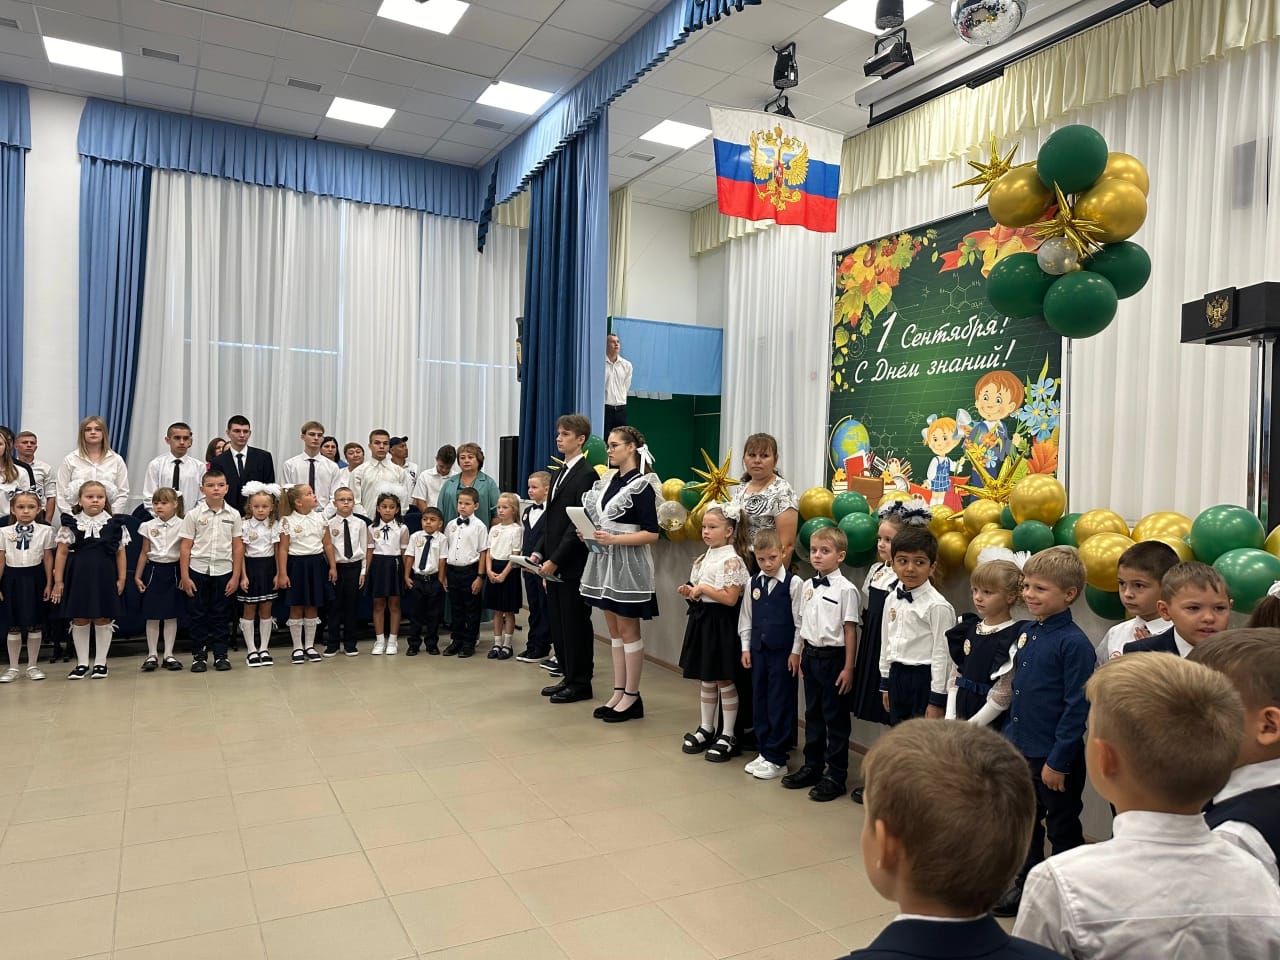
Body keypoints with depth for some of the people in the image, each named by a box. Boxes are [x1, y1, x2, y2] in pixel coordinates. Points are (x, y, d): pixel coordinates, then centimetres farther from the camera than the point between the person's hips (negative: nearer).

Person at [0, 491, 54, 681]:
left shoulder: (45, 531, -4)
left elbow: (48, 558, 0)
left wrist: (49, 584, 0)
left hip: (34, 577, -1)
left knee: (35, 624, 7)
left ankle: (32, 665, 19)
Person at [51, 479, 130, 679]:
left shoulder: (114, 524, 1)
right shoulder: (71, 524, 0)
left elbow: (120, 552, 5)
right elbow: (62, 552, 2)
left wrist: (121, 579, 2)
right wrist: (58, 581, 0)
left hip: (104, 577, 0)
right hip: (78, 576, 0)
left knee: (103, 620, 5)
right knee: (79, 620, 7)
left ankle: (100, 663, 16)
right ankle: (82, 663, 18)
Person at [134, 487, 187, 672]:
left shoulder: (181, 525, -4)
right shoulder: (149, 526, 2)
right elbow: (144, 553, 7)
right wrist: (137, 576, 6)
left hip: (173, 571, -2)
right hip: (153, 570, 2)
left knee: (171, 615, 5)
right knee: (152, 616, 4)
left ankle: (168, 654, 13)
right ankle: (152, 655, 13)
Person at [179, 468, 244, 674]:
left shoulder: (233, 515, 1)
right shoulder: (193, 514, -3)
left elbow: (238, 547, 4)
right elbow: (186, 547, -2)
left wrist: (236, 576, 0)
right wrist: (185, 576, -5)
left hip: (223, 572, 1)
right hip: (198, 570, -1)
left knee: (221, 615, 8)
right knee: (198, 615, 6)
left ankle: (220, 654, 17)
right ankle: (199, 655, 15)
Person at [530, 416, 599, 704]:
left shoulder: (587, 474, -13)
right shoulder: (560, 473, 15)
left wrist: (555, 560, -17)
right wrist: (538, 552, 7)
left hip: (572, 564, -9)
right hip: (553, 563, 9)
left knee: (576, 623, 2)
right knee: (557, 623, 13)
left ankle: (580, 683, 13)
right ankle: (568, 677, 25)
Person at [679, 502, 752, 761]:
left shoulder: (731, 560, -16)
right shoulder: (705, 557, 9)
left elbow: (730, 598, -23)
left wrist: (702, 588, -19)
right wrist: (689, 591, 1)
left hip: (721, 623, -8)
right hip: (702, 620, 8)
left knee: (724, 681, 4)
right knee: (705, 680, 16)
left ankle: (728, 737, 15)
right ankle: (706, 729, 29)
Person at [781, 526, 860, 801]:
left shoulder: (845, 589, -13)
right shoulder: (808, 586, 6)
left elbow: (850, 630, -12)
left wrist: (848, 668, -12)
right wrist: (798, 654, 13)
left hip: (833, 657, -6)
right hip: (810, 656, 7)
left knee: (835, 717, 5)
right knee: (812, 714, 17)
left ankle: (836, 776, 16)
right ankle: (812, 767, 30)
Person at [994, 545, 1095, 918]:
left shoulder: (1074, 643, -18)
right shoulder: (1027, 632, 4)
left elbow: (1077, 708, -18)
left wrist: (1058, 761, -17)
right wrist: (1008, 737, 12)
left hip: (1056, 757, -7)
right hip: (1021, 749, 7)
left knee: (1063, 830, 11)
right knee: (1025, 822, 19)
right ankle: (1025, 887, 35)